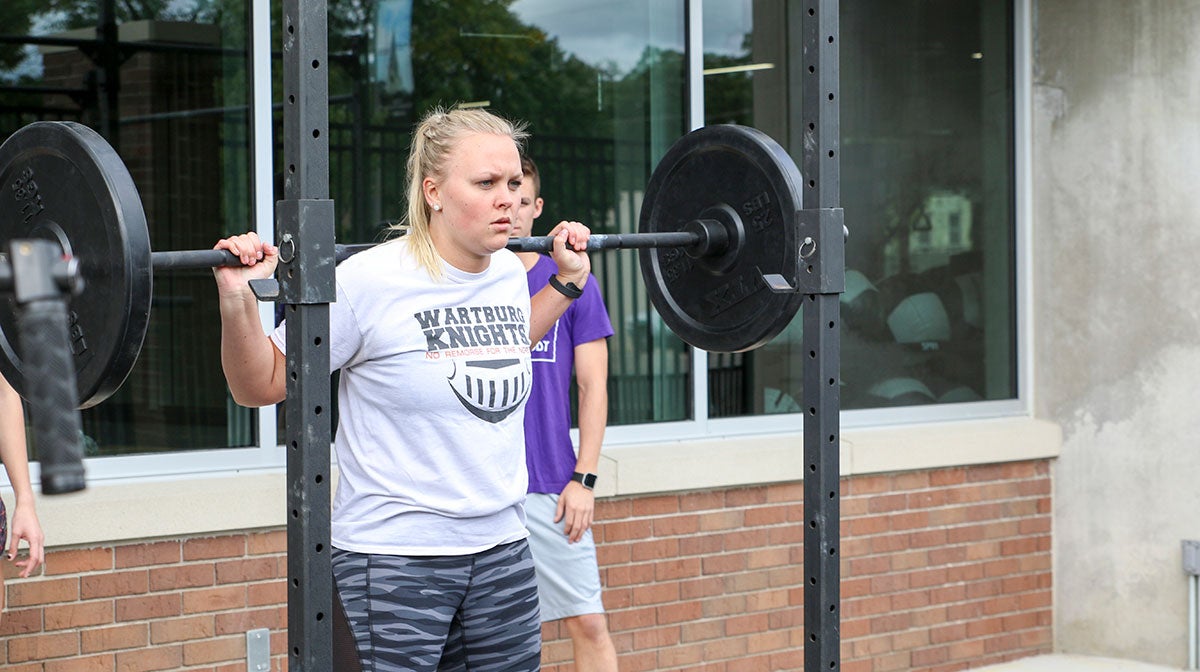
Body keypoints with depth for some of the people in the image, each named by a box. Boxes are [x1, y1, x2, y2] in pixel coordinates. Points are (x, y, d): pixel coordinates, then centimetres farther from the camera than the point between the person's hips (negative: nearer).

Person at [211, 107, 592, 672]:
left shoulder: (508, 273, 4)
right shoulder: (370, 281, -15)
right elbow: (260, 386, -7)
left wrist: (567, 280, 21)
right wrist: (237, 301, -22)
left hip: (501, 548, 6)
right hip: (396, 556, -6)